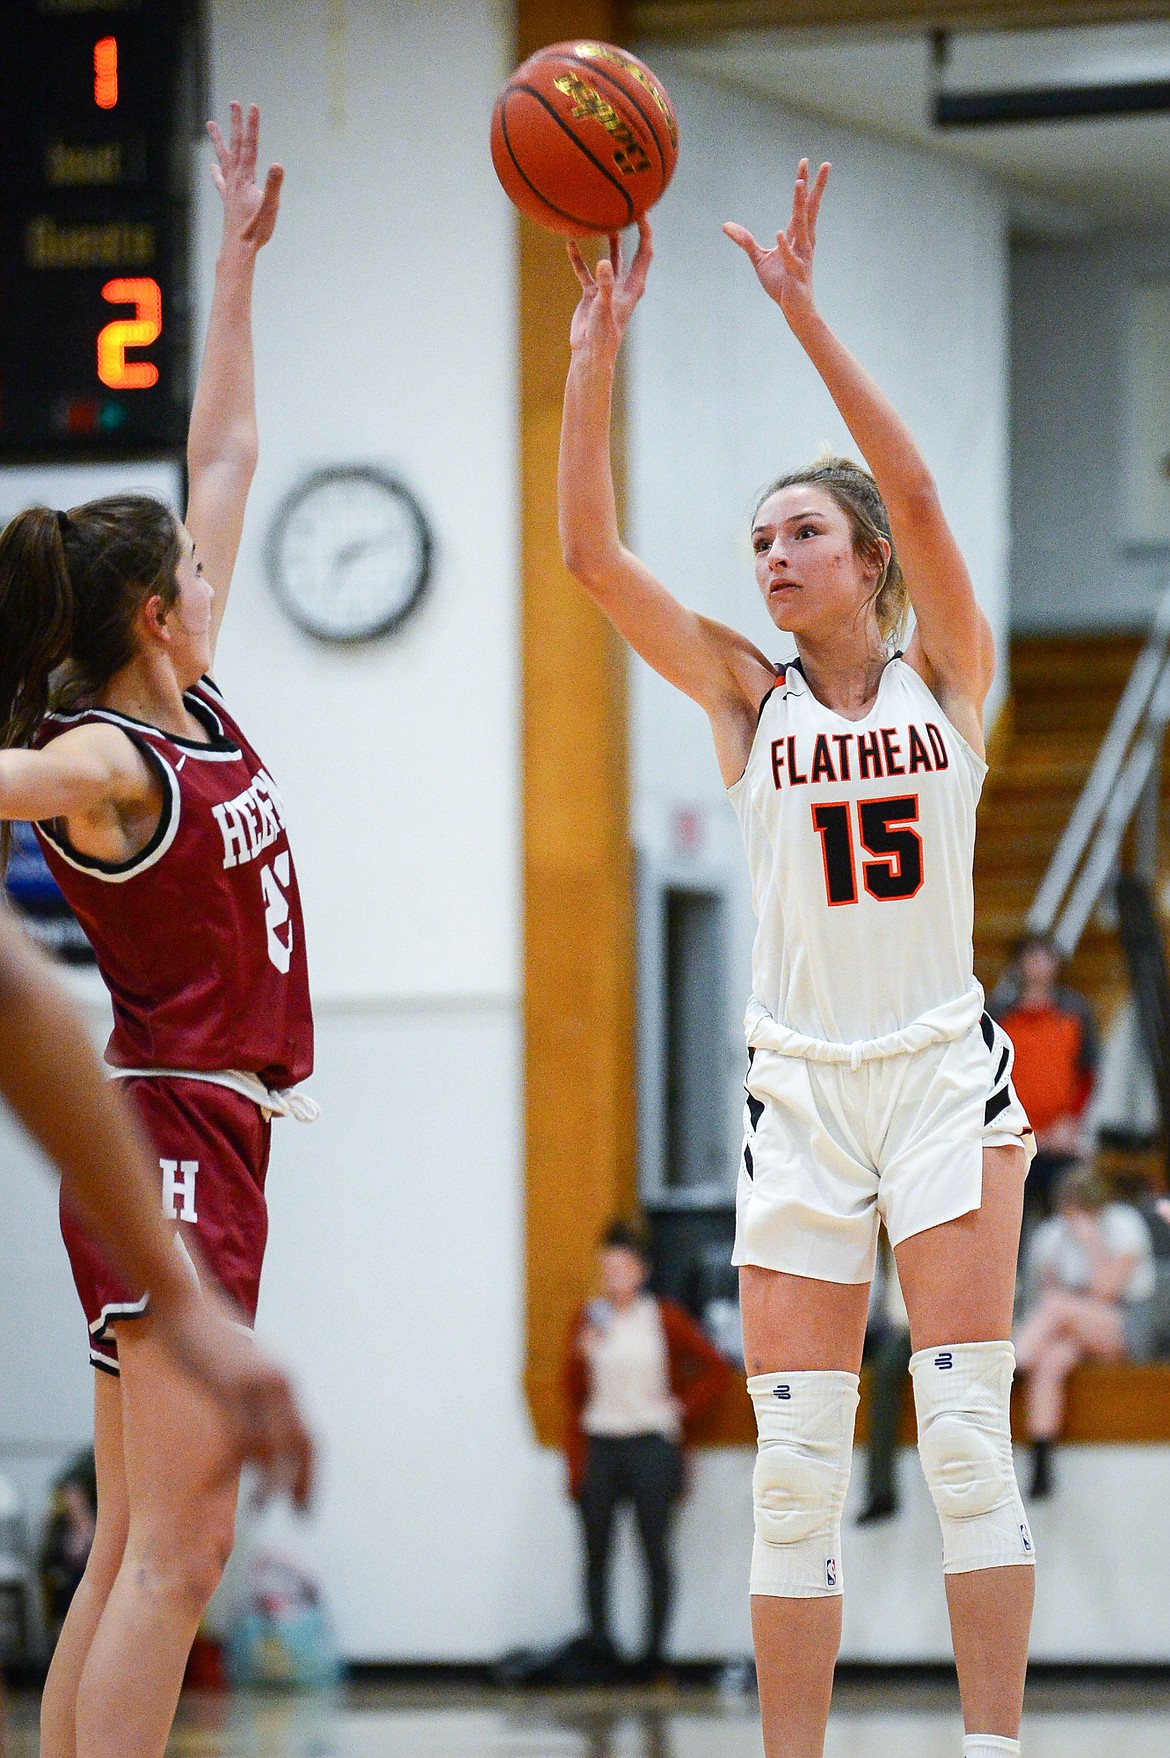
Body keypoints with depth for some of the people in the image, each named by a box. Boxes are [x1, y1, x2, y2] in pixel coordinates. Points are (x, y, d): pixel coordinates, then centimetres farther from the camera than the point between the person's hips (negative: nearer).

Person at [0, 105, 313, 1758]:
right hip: (171, 1139, -9)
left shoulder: (190, 708, 12)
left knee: (134, 1551, 6)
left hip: (203, 1140, 9)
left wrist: (241, 258, 23)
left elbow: (227, 451, 19)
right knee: (177, 1544, -14)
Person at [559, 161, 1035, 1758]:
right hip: (800, 1086, 2)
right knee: (795, 1460, 0)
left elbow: (917, 492, -15)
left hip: (945, 1072, -2)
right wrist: (596, 349, -14)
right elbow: (590, 552, -5)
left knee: (966, 1429, -7)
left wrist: (803, 312, -22)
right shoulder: (748, 697, 5)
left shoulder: (949, 673, 1)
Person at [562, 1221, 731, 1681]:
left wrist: (681, 1409, -1)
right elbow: (572, 1391, 4)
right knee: (596, 1553, 1)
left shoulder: (664, 1318, 2)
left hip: (650, 1444, -2)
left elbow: (715, 1370, 6)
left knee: (655, 1551, -1)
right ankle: (600, 1648, 6)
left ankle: (653, 1651, 3)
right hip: (598, 1446, 2)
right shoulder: (588, 1320, 7)